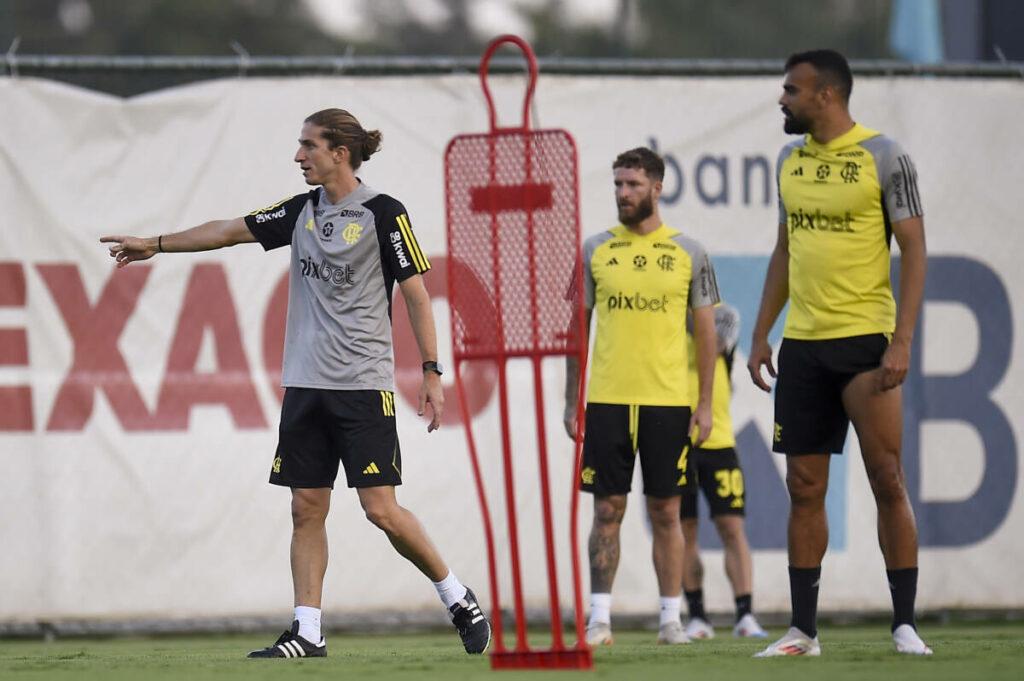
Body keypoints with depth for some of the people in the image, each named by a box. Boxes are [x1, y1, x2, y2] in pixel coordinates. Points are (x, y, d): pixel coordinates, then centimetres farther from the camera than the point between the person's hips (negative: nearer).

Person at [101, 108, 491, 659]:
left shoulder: (382, 213, -7)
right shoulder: (303, 211, 11)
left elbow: (416, 295, -5)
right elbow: (231, 230, 17)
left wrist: (432, 372, -9)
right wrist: (156, 245, 16)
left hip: (363, 385, -6)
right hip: (305, 384, 6)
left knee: (380, 507, -10)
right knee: (307, 506, 2)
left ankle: (458, 600, 7)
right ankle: (307, 632, 5)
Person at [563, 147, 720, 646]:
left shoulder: (687, 254, 4)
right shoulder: (594, 251, 7)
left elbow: (706, 332, 7)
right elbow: (578, 328, 10)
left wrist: (705, 404, 2)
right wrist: (570, 401, 5)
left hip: (667, 400, -1)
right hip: (606, 399, 1)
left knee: (665, 512, 2)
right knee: (607, 510, 1)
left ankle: (671, 618, 7)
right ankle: (600, 618, 3)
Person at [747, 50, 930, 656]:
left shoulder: (883, 157, -7)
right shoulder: (790, 160, 12)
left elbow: (915, 250, -8)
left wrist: (903, 341, -16)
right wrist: (762, 334, 15)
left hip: (866, 338, -6)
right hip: (802, 344, 6)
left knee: (888, 481, -5)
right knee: (805, 488, 5)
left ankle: (905, 624, 0)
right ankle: (803, 630, 9)